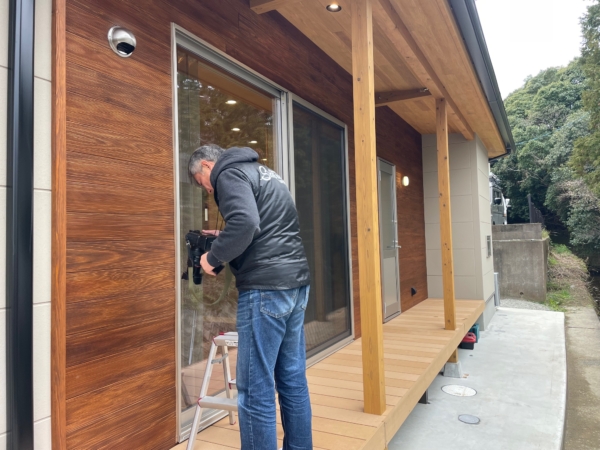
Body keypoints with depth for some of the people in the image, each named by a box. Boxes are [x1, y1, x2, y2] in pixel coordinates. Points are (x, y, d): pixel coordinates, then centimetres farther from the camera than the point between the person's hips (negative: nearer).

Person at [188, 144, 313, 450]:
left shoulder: (230, 173, -4)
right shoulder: (261, 172, 23)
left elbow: (245, 223, -23)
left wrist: (213, 257, -9)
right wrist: (226, 240, 19)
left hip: (266, 287, -9)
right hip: (296, 282, 10)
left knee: (256, 390, -1)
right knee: (293, 380, 15)